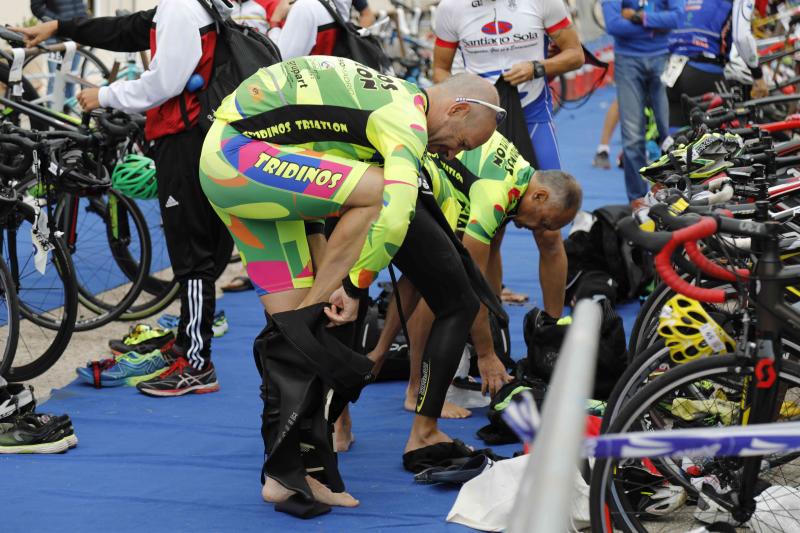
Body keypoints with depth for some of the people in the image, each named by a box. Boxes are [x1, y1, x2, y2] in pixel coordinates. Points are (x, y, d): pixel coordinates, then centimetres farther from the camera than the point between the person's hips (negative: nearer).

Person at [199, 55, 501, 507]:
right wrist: (356, 288, -16)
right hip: (242, 153, -11)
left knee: (291, 316, 8)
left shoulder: (391, 97, 18)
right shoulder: (408, 120, -14)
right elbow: (394, 217, -28)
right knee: (381, 190, -21)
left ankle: (287, 471, 10)